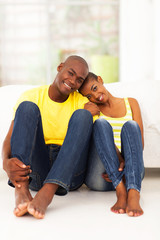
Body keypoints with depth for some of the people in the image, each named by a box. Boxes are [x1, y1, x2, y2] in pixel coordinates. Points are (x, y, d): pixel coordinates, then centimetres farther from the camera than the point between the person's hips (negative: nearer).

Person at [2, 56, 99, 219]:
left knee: (82, 115, -20)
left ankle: (47, 193, -38)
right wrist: (6, 162, -29)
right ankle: (21, 189, -38)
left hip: (69, 174, 0)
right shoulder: (32, 96, 3)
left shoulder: (83, 103, 4)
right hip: (35, 172, 0)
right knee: (27, 107, -16)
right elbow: (9, 139, -6)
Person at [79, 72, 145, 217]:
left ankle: (133, 193, -48)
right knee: (101, 123, -23)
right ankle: (121, 191, -41)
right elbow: (100, 132, -4)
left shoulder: (131, 103, 18)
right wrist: (120, 158, -23)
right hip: (100, 175, -1)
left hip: (130, 172, 1)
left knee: (130, 125, -25)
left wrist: (126, 163, -16)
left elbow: (140, 142, 4)